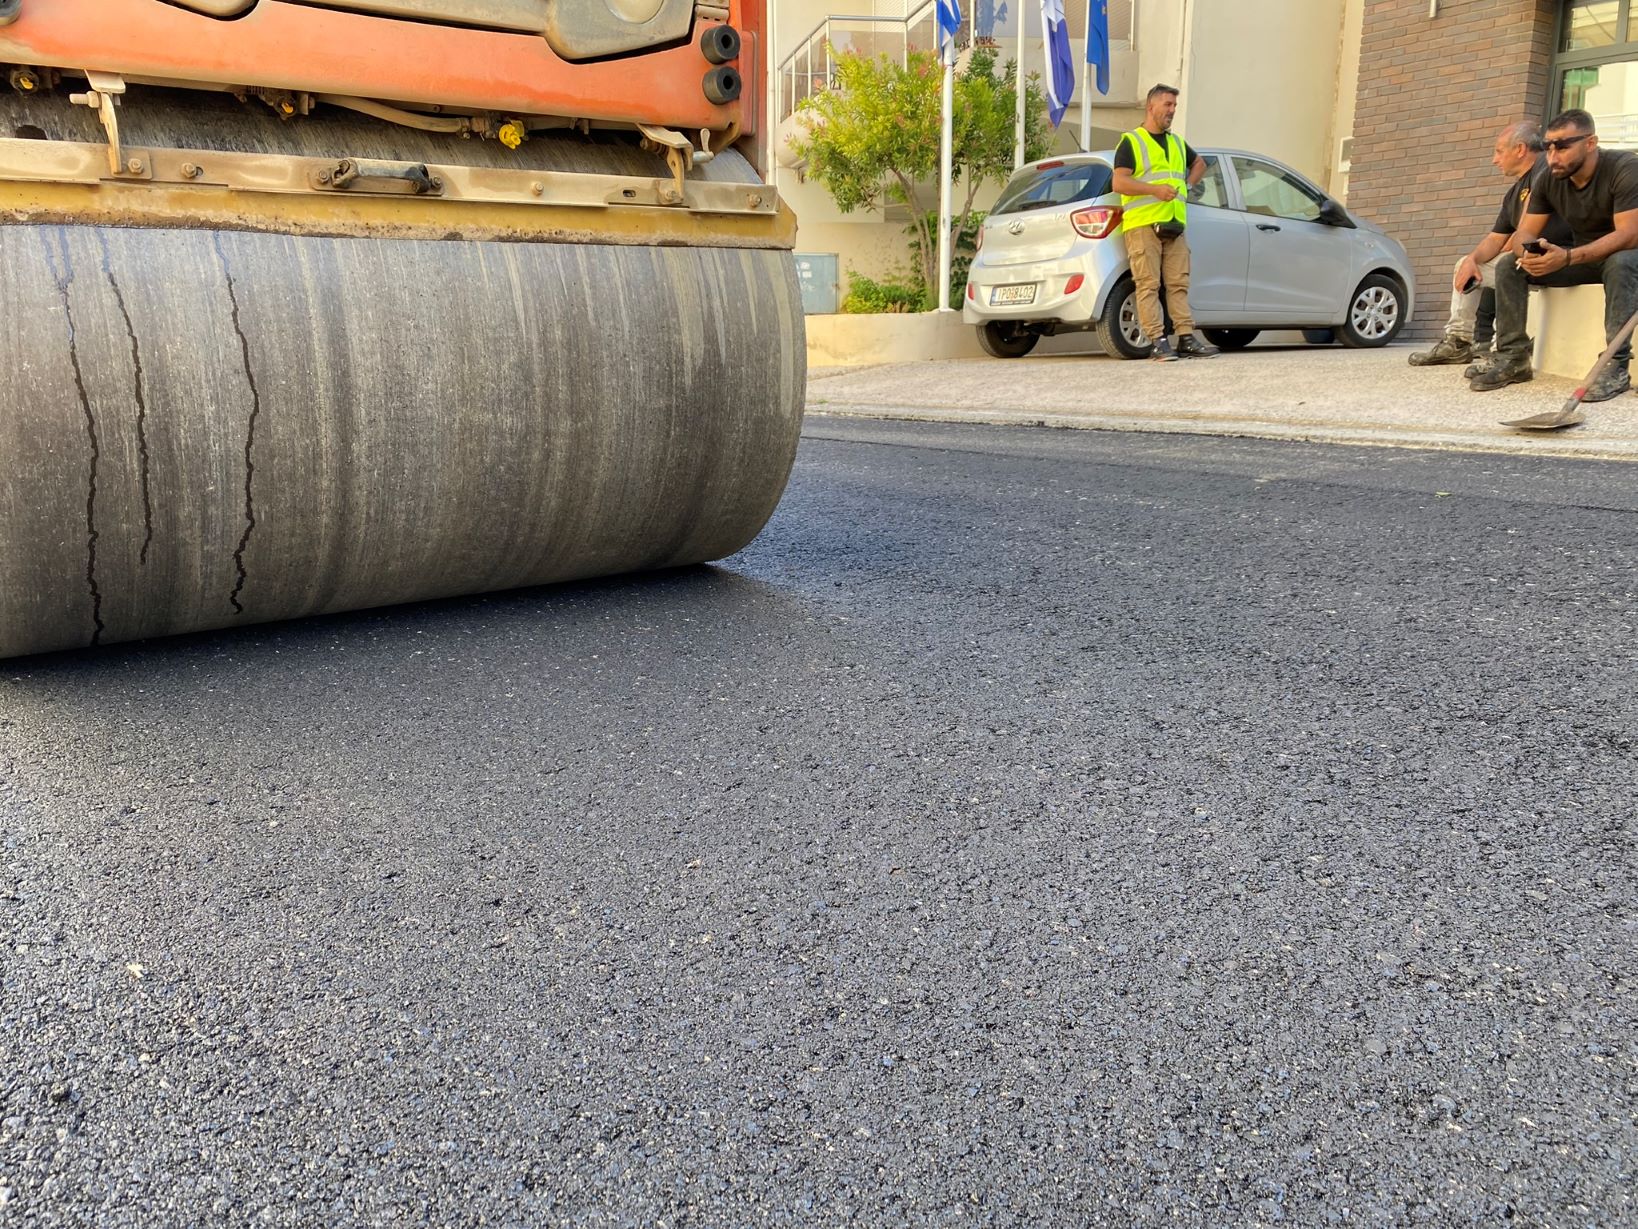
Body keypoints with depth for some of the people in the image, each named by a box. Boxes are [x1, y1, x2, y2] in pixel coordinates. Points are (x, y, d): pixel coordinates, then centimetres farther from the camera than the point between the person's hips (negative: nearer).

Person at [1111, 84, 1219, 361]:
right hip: (1142, 224, -6)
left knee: (1179, 284, 1)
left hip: (1174, 225, 6)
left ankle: (1186, 338, 0)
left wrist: (1187, 184, 20)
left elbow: (1199, 164, 40)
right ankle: (1158, 341, -12)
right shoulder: (1131, 142, 3)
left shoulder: (1178, 143, 23)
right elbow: (1118, 183, -9)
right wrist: (1154, 189, -19)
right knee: (1149, 285, -9)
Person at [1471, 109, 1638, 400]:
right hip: (1579, 257, 6)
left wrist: (1568, 258, -46)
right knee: (1508, 265, -11)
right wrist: (1527, 254, -35)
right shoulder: (1547, 180, -7)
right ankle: (1513, 359, -13)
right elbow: (1524, 233, -8)